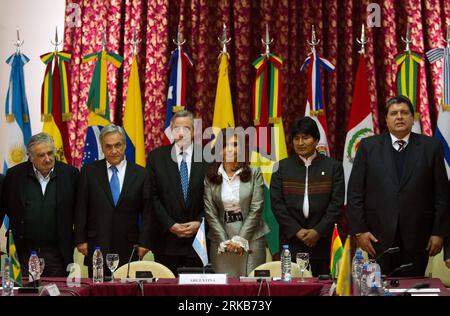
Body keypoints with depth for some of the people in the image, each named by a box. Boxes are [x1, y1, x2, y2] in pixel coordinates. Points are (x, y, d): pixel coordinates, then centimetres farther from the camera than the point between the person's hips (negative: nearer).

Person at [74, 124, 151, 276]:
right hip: (96, 246, 0)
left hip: (128, 248, 0)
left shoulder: (140, 174, 4)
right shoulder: (89, 172, 5)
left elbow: (146, 212, 5)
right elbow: (81, 209, 5)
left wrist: (143, 243, -1)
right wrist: (81, 240, 0)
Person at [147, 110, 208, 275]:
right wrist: (170, 225, -7)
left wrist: (200, 222, -8)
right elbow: (153, 196, 1)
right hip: (166, 238, 0)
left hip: (198, 235, 0)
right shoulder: (156, 157, 3)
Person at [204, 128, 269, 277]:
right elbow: (210, 212, 0)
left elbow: (256, 208, -4)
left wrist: (241, 239, -9)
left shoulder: (254, 173, 0)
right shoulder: (210, 176, 3)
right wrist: (224, 241, -7)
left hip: (251, 238, -1)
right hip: (220, 242, 1)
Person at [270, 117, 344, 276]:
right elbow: (276, 203, 1)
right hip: (291, 239, 0)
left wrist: (318, 231, -9)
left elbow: (336, 203, 1)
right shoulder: (282, 167, 7)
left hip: (321, 240, 0)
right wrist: (296, 230, -8)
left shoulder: (333, 166, 6)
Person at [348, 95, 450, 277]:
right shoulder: (369, 146, 4)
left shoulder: (430, 147, 4)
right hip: (379, 236, 0)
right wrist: (359, 230, -4)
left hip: (417, 237, 0)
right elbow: (355, 192, 2)